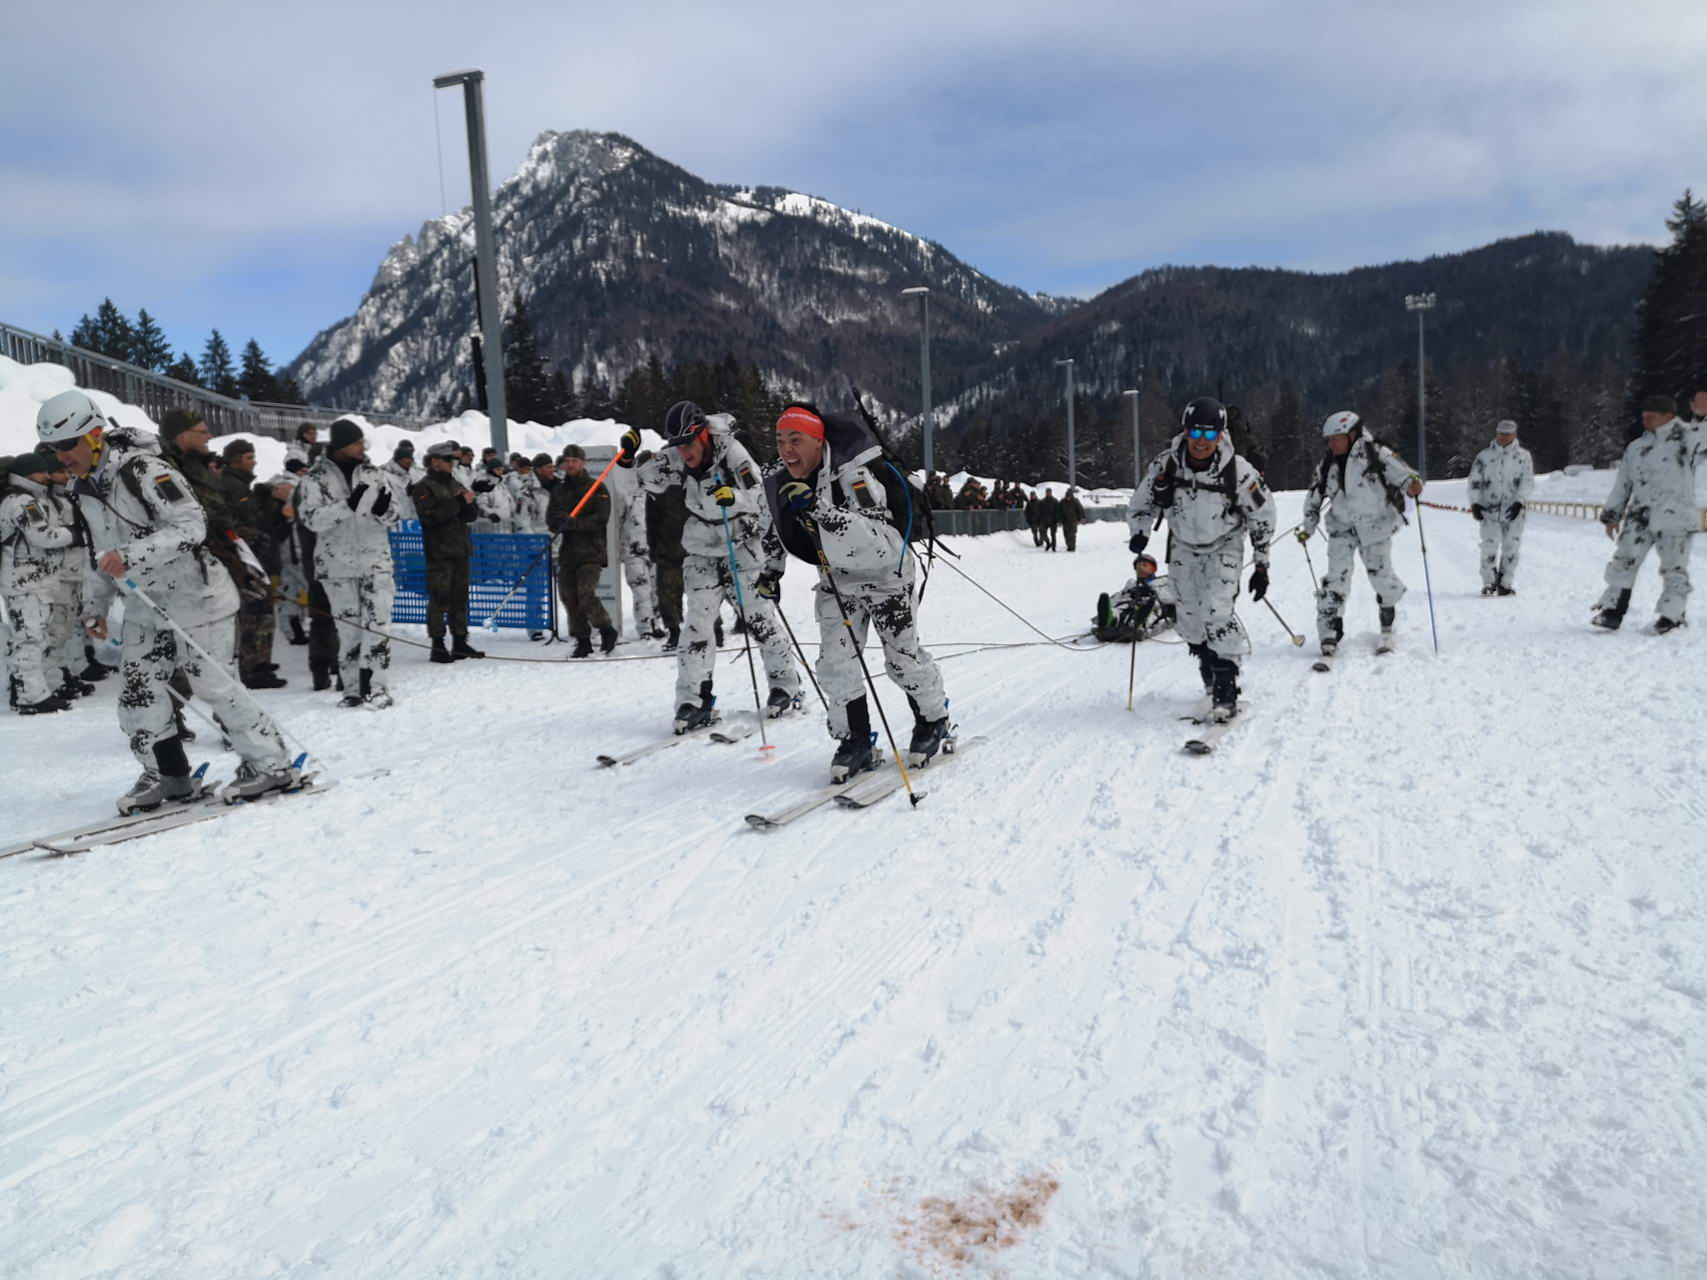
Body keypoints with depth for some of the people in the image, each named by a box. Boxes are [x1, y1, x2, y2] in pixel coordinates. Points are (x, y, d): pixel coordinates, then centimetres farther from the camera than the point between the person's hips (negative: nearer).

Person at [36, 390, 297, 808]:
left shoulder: (144, 470, -19)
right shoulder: (86, 489, 9)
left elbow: (192, 525, -27)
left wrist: (132, 556, -35)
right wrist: (96, 604, 19)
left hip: (195, 594, -8)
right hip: (147, 602, 8)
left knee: (213, 684, -6)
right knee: (137, 687, 3)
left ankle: (272, 765, 6)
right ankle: (168, 775, 15)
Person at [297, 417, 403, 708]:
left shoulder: (373, 473, 6)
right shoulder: (315, 477, -2)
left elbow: (394, 518, 8)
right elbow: (311, 518, -13)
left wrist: (384, 510, -16)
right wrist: (348, 505, -25)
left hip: (376, 560, 1)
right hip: (336, 564, -1)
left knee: (376, 623, -6)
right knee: (347, 627, 4)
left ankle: (375, 686, -2)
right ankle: (353, 687, 13)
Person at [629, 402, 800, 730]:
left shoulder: (732, 453, -18)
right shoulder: (677, 459, -6)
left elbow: (762, 500, -19)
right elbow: (648, 479, 6)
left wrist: (734, 497, -39)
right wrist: (631, 455, -13)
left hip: (740, 548, -3)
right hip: (701, 552, 4)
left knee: (759, 617, 0)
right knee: (696, 623, -5)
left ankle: (786, 685, 16)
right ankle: (694, 700, -2)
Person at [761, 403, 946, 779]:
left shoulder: (852, 474, -31)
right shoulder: (778, 479, -10)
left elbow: (873, 540, -44)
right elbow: (777, 526, 12)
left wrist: (818, 509, -51)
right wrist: (771, 571, 10)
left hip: (883, 572, -5)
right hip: (835, 578, 6)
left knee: (902, 655, 2)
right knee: (835, 662, -3)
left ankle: (933, 722, 26)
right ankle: (855, 741, 11)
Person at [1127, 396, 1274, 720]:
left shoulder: (1238, 471, -23)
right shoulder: (1165, 465, -19)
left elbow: (1263, 517, -9)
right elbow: (1141, 505, -1)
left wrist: (1261, 566, -6)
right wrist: (1140, 534, -20)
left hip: (1223, 548, -3)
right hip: (1184, 548, 3)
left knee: (1218, 613, -22)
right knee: (1190, 621, 5)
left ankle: (1227, 688, -12)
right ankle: (1211, 681, 29)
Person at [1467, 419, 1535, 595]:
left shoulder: (1523, 456, 7)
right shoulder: (1484, 456, 7)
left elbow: (1528, 482, 1)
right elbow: (1474, 481, 5)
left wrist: (1519, 502, -13)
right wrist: (1475, 503, -7)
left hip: (1513, 511, 1)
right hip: (1490, 509, 0)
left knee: (1511, 547, -1)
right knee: (1489, 547, -8)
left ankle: (1505, 584, 9)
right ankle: (1488, 584, 0)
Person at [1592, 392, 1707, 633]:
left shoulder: (1686, 438, -3)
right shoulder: (1636, 447, 12)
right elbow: (1623, 484, 17)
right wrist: (1612, 514, 16)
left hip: (1675, 517, -5)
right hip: (1639, 517, 5)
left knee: (1674, 569, 2)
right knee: (1623, 562, 1)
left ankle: (1672, 616, 14)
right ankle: (1612, 612, 6)